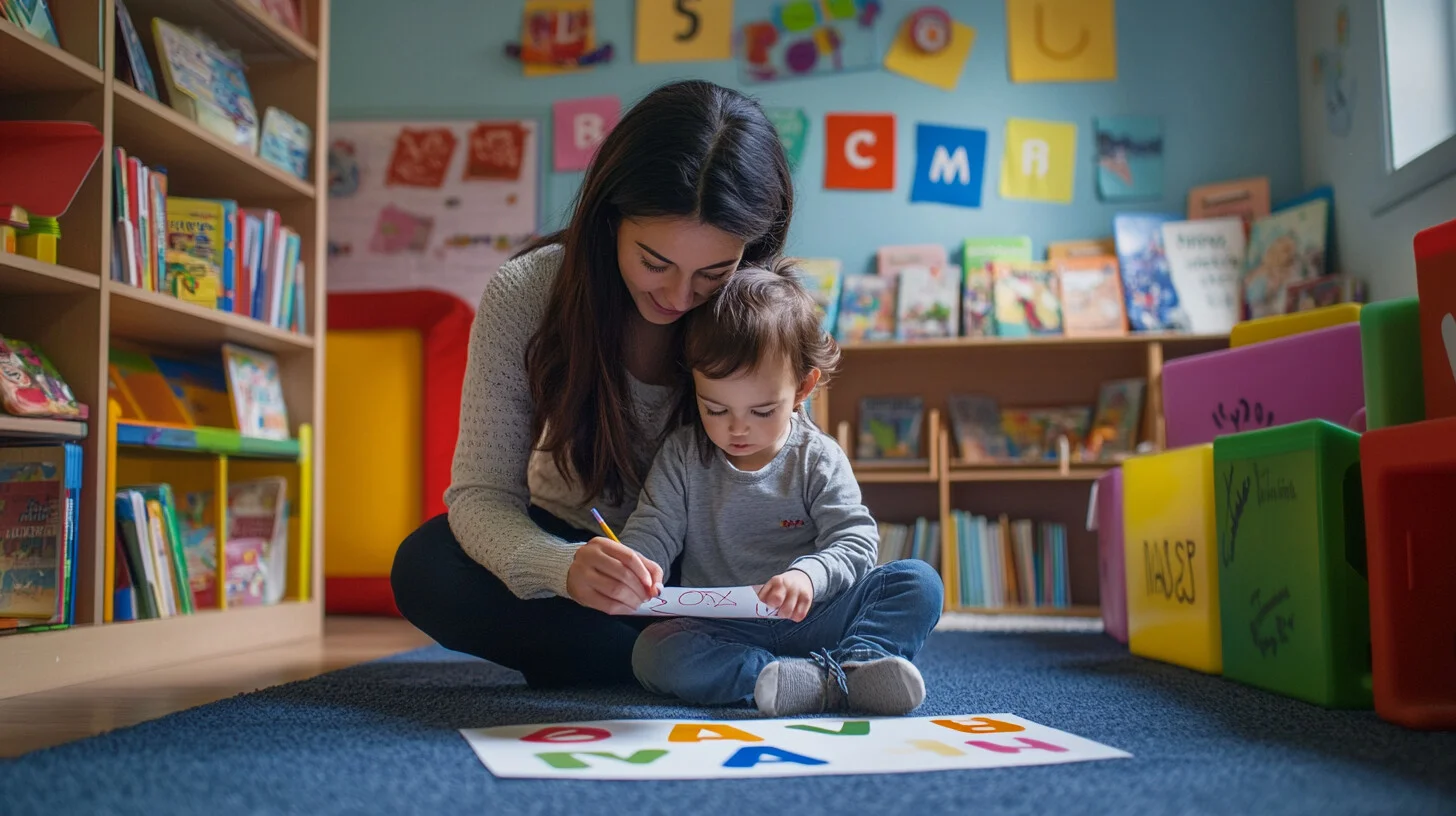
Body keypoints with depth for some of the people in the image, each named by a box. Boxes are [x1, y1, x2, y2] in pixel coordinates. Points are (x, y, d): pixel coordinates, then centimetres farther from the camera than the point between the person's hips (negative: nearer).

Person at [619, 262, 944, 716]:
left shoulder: (818, 459, -1)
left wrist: (808, 575, -31)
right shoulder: (681, 457, 4)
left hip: (810, 619, 0)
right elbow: (652, 532, 0)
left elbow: (855, 541, -9)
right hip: (721, 633, 0)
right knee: (653, 653, -31)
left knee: (919, 583, -17)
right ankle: (829, 683, -40)